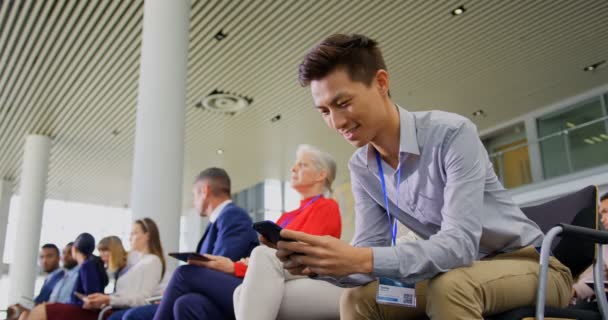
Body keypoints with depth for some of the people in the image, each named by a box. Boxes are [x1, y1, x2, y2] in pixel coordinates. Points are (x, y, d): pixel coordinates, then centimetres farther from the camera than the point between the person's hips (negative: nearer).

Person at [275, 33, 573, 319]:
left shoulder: (452, 133, -25)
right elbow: (370, 250, -8)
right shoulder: (361, 168, -4)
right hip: (460, 272, 6)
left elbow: (460, 243, -32)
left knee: (450, 286, -36)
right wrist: (318, 263, -30)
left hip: (530, 262, -5)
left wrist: (363, 260, -44)